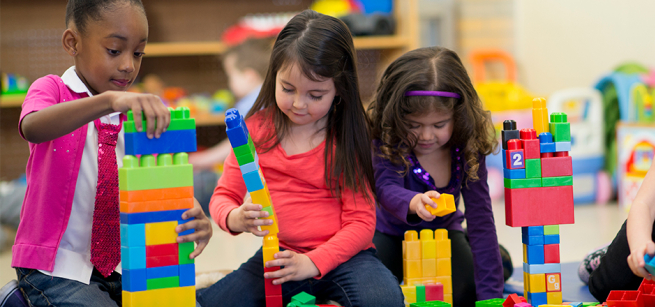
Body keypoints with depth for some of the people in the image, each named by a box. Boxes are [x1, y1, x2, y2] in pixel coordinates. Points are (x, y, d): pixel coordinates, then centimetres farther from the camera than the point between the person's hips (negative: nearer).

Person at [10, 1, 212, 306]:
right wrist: (109, 101, -44)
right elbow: (32, 127, -29)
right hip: (56, 268, -5)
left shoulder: (142, 114, 7)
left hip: (120, 266, 5)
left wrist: (194, 222, -25)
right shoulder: (52, 90, -4)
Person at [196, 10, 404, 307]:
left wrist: (312, 262, -23)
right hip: (278, 256, 3)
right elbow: (224, 195, 5)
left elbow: (361, 222, -9)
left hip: (341, 255, -2)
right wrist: (234, 219, -21)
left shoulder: (347, 138, -6)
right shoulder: (257, 129, 2)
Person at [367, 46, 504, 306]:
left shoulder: (468, 149, -24)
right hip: (390, 233, 0)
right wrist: (413, 202, -70)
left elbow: (481, 220, -25)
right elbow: (386, 187, -43)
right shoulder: (387, 141, -28)